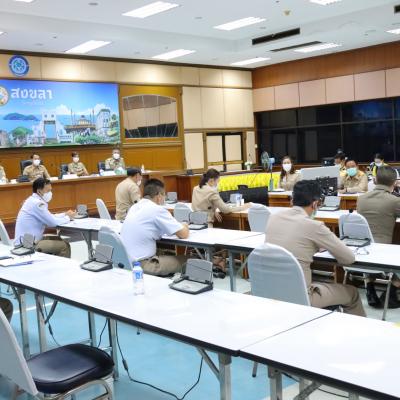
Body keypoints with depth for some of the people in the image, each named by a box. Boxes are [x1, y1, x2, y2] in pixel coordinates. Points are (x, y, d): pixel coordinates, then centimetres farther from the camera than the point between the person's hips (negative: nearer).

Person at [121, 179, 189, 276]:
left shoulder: (134, 207, 10)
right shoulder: (157, 210, -13)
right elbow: (184, 234, -9)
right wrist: (184, 226, 13)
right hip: (141, 265, -8)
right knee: (184, 260, 7)